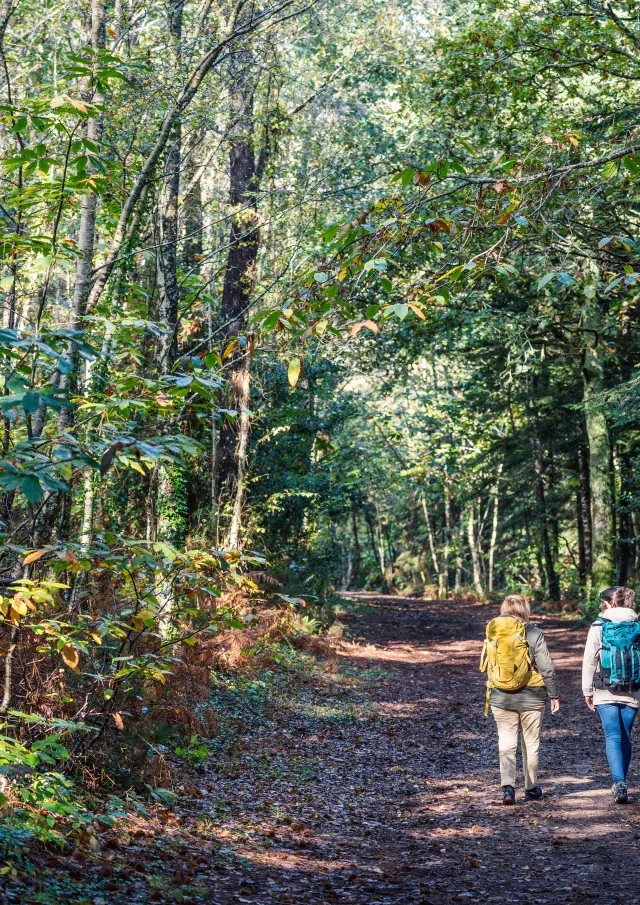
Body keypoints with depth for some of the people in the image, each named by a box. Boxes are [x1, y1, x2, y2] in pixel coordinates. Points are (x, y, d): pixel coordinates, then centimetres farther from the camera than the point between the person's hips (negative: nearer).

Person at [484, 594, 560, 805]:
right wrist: (554, 695, 0)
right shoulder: (534, 633, -10)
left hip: (501, 697, 2)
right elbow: (547, 668, -10)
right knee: (531, 744, 12)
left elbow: (490, 667, 7)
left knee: (506, 743, 5)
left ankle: (507, 786, -11)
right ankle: (531, 789, 22)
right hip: (531, 697, -2)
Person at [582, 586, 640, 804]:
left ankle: (619, 784, -18)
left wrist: (587, 690, 6)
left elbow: (589, 661, -2)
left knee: (613, 737, -3)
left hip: (606, 692, -3)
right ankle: (621, 782, 21)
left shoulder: (599, 627, -4)